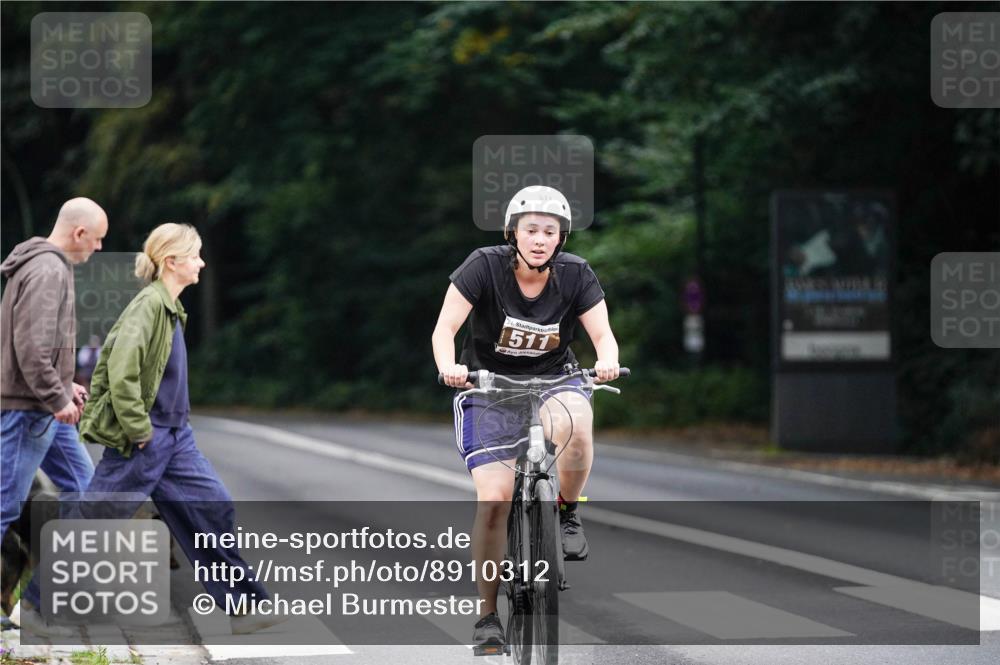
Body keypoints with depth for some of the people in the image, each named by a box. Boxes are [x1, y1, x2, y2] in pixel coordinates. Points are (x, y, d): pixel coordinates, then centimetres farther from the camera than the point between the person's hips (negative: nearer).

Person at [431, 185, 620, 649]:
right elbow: (444, 329, -20)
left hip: (552, 380, 1)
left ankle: (567, 511, -7)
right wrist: (449, 366, -41)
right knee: (494, 498, -14)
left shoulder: (576, 275, -10)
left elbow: (603, 334, -15)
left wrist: (607, 361, -39)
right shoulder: (485, 266, -16)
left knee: (575, 428, -36)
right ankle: (488, 614, 1)